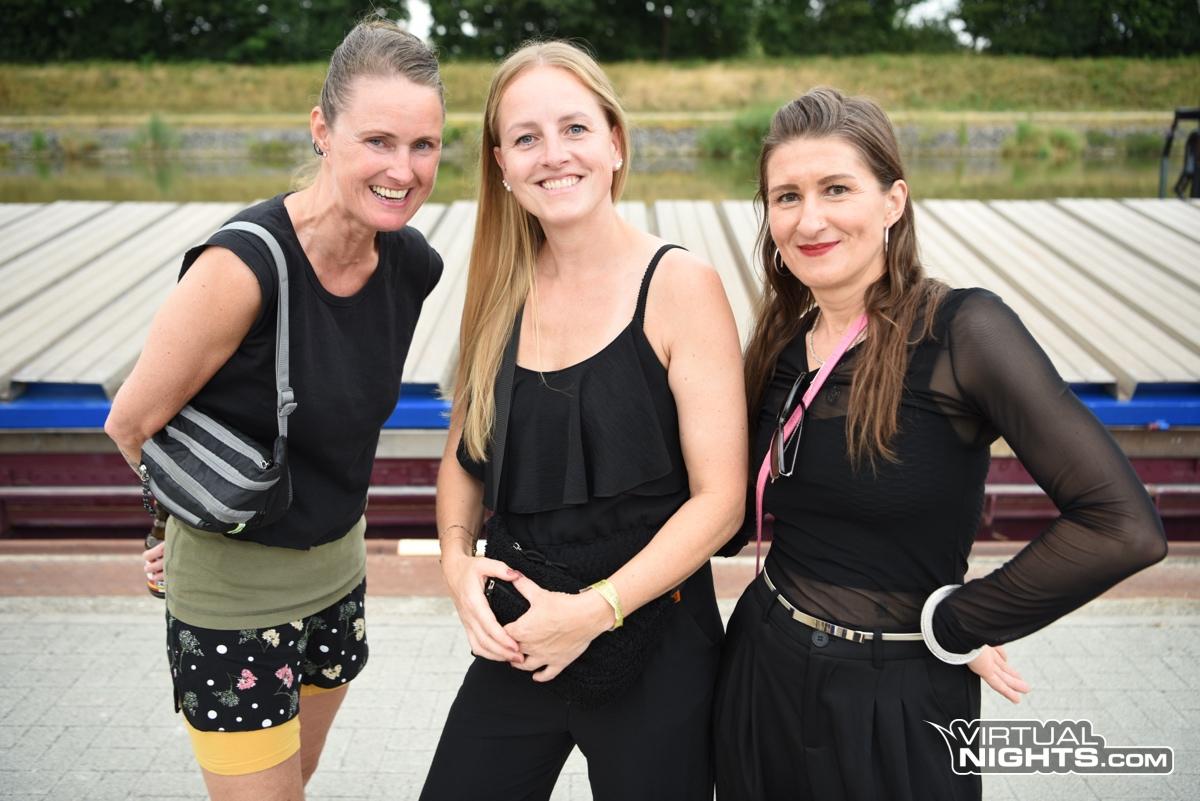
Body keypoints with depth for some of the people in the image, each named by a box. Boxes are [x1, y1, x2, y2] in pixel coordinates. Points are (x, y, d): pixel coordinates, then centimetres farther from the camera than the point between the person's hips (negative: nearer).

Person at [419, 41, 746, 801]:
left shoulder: (680, 285, -13)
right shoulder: (503, 290, 0)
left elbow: (720, 498, -14)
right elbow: (464, 453, 10)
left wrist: (596, 612, -18)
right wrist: (458, 558, -7)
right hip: (517, 641, 4)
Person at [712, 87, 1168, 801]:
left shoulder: (961, 329, -17)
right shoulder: (781, 343, 0)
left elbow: (1124, 526, -22)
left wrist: (956, 623, -15)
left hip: (893, 712, -5)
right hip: (760, 679, 5)